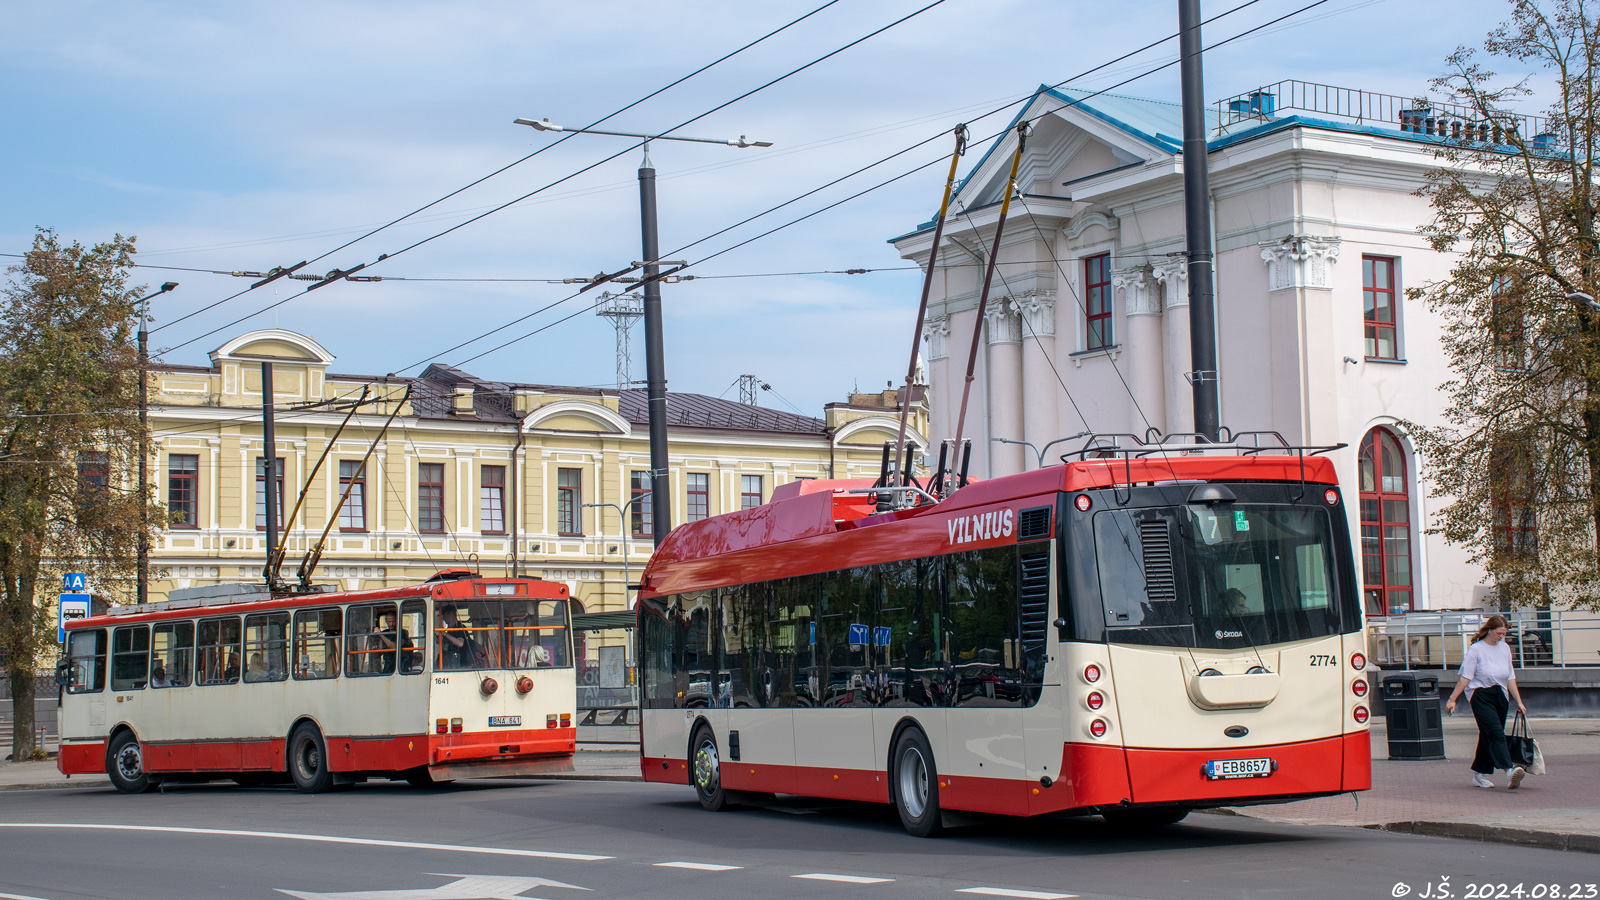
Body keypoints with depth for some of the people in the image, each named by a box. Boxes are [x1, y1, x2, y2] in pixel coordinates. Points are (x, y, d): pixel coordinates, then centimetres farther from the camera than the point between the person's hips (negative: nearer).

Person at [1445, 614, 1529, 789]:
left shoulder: (1505, 648, 11)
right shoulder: (1476, 649, -6)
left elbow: (1510, 677, 16)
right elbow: (1465, 677, -7)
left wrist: (1519, 701, 13)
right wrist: (1452, 700, -9)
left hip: (1500, 696, 6)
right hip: (1481, 696, -6)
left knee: (1488, 736, 8)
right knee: (1496, 733, -19)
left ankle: (1479, 774, 18)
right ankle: (1509, 770, -33)